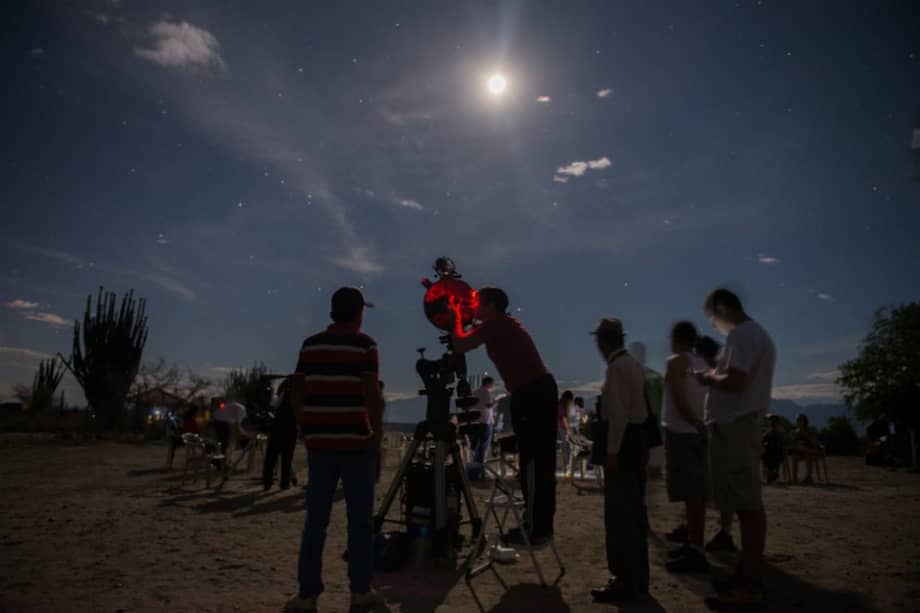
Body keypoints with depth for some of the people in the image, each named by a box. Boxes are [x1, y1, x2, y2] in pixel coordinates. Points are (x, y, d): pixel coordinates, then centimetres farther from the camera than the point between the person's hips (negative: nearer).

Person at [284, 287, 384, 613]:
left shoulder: (310, 344, 8)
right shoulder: (364, 344, -6)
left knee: (316, 519, 9)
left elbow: (296, 394, 8)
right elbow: (371, 393, -14)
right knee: (360, 519, 6)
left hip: (319, 440, 4)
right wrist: (378, 432, -2)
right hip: (356, 441, -4)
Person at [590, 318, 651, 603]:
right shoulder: (633, 364, 14)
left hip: (624, 442, -10)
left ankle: (625, 582, 3)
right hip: (638, 439, 10)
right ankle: (637, 576, 26)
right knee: (634, 511, 16)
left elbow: (618, 413, -21)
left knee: (619, 514, -4)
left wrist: (612, 451, -20)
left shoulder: (617, 367, -15)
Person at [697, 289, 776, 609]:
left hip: (734, 426, -11)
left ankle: (750, 586, -3)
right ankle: (748, 573, 22)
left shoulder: (741, 334, -12)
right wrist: (715, 377, 13)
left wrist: (710, 377, -6)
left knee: (747, 503, -8)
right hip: (744, 423, 11)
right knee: (747, 502, 14)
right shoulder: (757, 333, 21)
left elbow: (735, 382, -23)